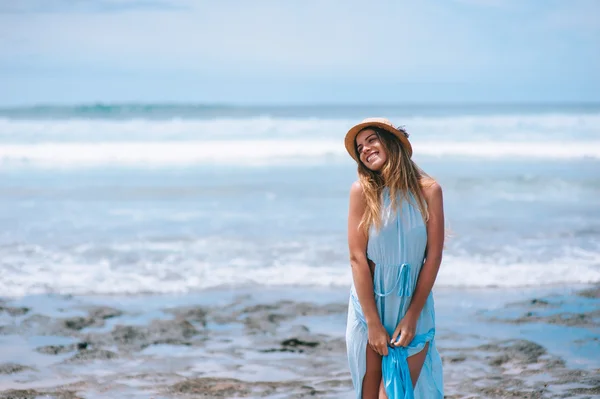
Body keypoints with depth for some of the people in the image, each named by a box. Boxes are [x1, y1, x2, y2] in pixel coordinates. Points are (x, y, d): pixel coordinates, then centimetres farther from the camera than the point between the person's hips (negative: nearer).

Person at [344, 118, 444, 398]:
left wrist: (412, 316, -8)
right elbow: (357, 258, -10)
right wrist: (374, 322, -12)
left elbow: (433, 256, -5)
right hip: (369, 308, 0)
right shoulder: (362, 190, -8)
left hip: (414, 307, 0)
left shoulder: (428, 190, -5)